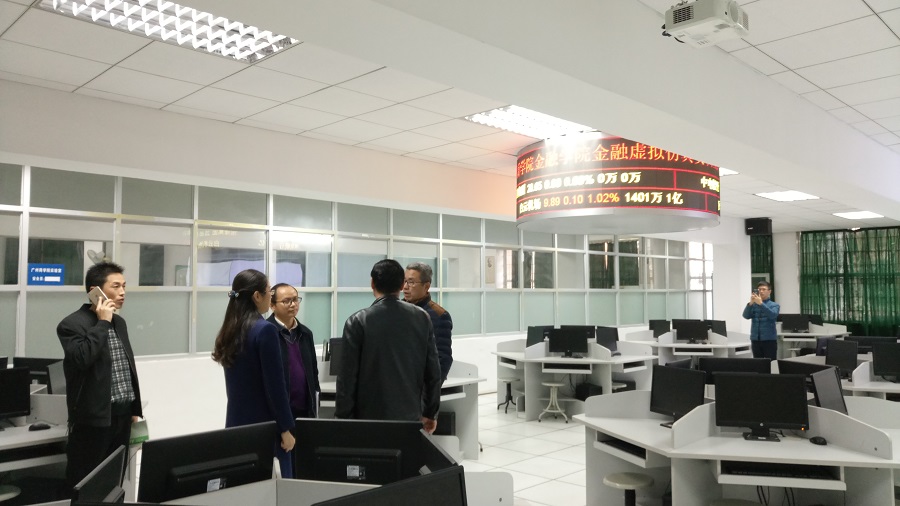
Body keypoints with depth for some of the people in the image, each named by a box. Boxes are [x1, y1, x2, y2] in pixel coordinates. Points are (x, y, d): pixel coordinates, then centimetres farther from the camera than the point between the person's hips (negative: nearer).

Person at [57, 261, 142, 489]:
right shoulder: (72, 324, -10)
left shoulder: (119, 322, 13)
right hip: (94, 417, -7)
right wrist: (102, 323, -18)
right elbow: (81, 359, -28)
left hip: (122, 414, 7)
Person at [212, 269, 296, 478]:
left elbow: (237, 381, 13)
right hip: (264, 422, -8)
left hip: (236, 420, 8)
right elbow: (275, 385, -17)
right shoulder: (265, 330, -17)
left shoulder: (229, 331, 6)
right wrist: (286, 428, -10)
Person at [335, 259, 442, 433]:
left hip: (370, 416, -3)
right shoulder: (422, 318, 0)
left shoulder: (357, 321, -9)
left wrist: (342, 416, 1)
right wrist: (430, 413, 13)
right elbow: (433, 371, 3)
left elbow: (348, 375, -8)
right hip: (410, 415, 3)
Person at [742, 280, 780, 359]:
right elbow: (746, 316, -6)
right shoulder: (753, 305, 9)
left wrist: (761, 303, -25)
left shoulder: (774, 305, 5)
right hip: (755, 339, 2)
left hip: (769, 339, -2)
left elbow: (772, 315, -16)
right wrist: (750, 303, -20)